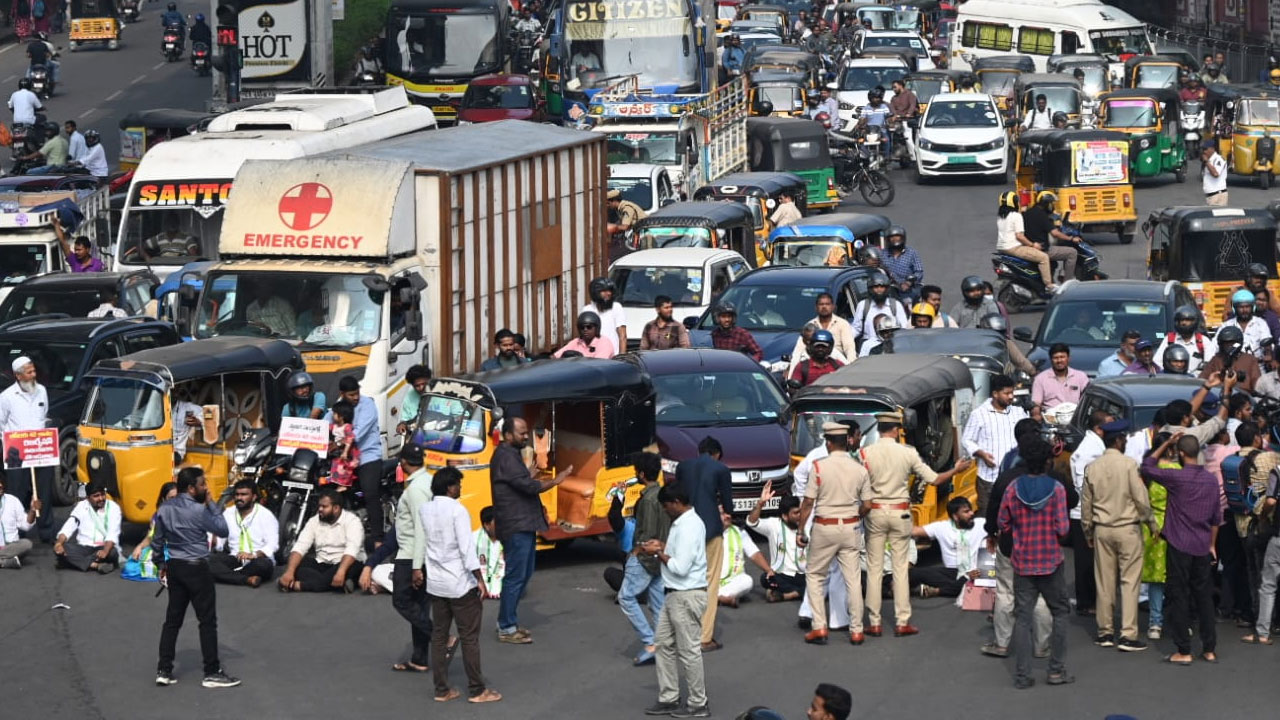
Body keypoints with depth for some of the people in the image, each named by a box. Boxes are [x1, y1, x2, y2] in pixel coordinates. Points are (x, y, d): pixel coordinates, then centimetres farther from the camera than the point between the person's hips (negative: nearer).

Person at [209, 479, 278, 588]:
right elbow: (219, 539, 3)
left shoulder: (265, 515, -3)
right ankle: (247, 579, -39)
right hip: (235, 559, 3)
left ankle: (226, 576, -26)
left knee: (263, 564, -39)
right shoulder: (228, 513, 10)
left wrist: (253, 555, -32)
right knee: (209, 559, -27)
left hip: (258, 559, -3)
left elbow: (272, 545, -15)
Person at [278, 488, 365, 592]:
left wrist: (341, 571, -43)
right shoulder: (314, 521, 4)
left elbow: (352, 549, -26)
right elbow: (300, 547, -7)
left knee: (352, 568, -38)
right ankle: (340, 584, -36)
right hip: (322, 565, 5)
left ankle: (300, 585, -43)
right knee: (296, 564, -19)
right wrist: (289, 571, -24)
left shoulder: (351, 521, -10)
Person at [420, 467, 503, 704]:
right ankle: (476, 690, 7)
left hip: (436, 583, 6)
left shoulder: (424, 510, 2)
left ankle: (441, 689, 15)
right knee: (469, 637, 2)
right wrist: (480, 580, -17)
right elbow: (467, 548, -20)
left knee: (439, 635, 12)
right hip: (460, 584, -6)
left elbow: (418, 542, 10)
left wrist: (417, 569, 24)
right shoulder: (457, 511, -16)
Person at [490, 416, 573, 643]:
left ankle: (507, 622, 23)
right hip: (516, 526, -11)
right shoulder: (506, 457, -17)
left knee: (524, 574, 16)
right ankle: (506, 629, -1)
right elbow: (528, 486, -22)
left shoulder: (511, 454, 16)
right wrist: (556, 480, -12)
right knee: (516, 576, -6)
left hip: (524, 524, 11)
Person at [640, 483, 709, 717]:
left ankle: (698, 704, 11)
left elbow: (680, 567, -25)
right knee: (664, 644, 15)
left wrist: (659, 553, -13)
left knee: (688, 650, 0)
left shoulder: (689, 527, -23)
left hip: (687, 596, -11)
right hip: (675, 594, 11)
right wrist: (663, 546, 6)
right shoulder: (684, 521, 9)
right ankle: (668, 698, 23)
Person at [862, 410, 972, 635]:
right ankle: (902, 622, 7)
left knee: (874, 568, 5)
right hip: (900, 513, 0)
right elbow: (934, 479, 0)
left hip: (875, 512, 0)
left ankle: (874, 623, 6)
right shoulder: (907, 453, -6)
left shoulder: (866, 453, -7)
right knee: (900, 568, 6)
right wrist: (956, 470, 15)